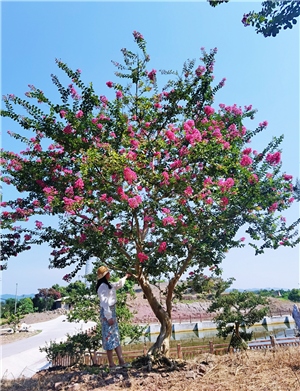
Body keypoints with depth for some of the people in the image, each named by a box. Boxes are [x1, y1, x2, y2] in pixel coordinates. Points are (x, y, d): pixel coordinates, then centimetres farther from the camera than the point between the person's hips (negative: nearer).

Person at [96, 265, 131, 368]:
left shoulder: (108, 285, 12)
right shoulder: (103, 286, -18)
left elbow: (118, 285, 33)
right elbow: (104, 303, -21)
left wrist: (125, 277, 39)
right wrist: (109, 317, -21)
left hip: (112, 311, 10)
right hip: (107, 313, -10)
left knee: (116, 336, 10)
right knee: (109, 338, -2)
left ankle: (121, 361, 15)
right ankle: (111, 364, 7)